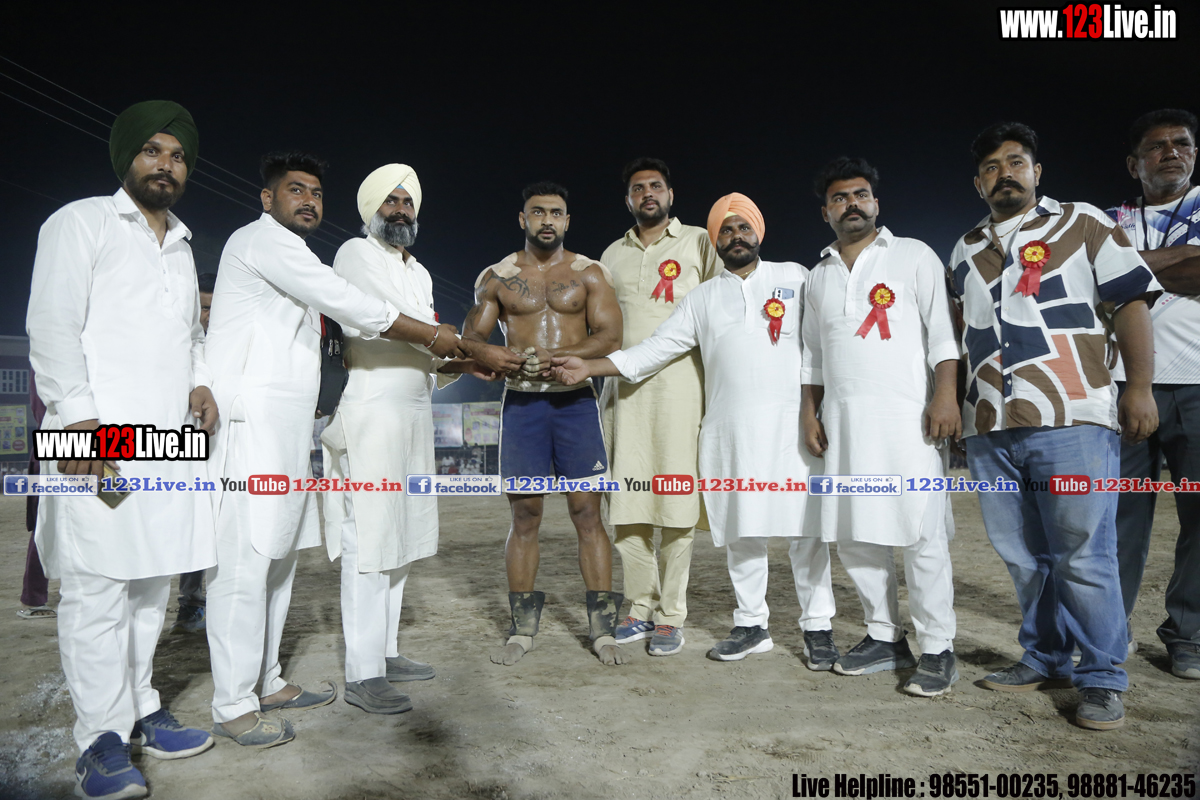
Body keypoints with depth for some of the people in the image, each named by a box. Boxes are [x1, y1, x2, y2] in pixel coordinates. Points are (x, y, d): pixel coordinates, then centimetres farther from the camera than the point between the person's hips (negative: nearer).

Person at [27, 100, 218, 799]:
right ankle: (102, 740, 3)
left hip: (170, 438, 7)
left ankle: (140, 711, 21)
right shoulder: (82, 222, 3)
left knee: (153, 582, 10)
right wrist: (77, 415, -15)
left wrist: (201, 382, 11)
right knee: (98, 585, -6)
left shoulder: (182, 245, 23)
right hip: (100, 436, -6)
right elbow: (52, 325, -6)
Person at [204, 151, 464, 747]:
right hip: (249, 423, -10)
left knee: (278, 554, 11)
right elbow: (350, 306, -11)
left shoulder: (290, 256, 27)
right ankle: (233, 706, -1)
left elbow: (341, 317, 24)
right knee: (245, 559, -8)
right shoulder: (262, 239, -5)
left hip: (283, 428, 10)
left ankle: (266, 681, 21)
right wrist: (432, 336, -4)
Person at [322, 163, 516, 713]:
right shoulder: (355, 255, -2)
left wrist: (458, 367, 1)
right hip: (371, 410, -8)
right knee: (369, 541, -8)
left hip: (414, 413, 8)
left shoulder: (419, 272, 22)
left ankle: (385, 651, 21)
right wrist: (478, 350, -12)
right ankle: (362, 675, -2)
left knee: (401, 538, 10)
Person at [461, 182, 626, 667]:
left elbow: (609, 336, -4)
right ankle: (522, 629, 15)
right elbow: (470, 339, 6)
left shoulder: (590, 274, 7)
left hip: (577, 402, -1)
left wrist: (555, 356, -19)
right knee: (524, 517, 3)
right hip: (521, 404, 1)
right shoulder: (496, 277, 10)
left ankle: (602, 629, 8)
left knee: (588, 515, -1)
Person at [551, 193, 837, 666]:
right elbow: (656, 348, 11)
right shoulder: (702, 298, 16)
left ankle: (817, 627, 11)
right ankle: (751, 625, 19)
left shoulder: (794, 277, 11)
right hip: (728, 431, 2)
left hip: (790, 423, -2)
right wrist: (588, 368, 3)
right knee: (740, 529, 6)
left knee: (805, 527, -2)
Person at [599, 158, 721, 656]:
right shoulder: (613, 255, 20)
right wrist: (601, 389, 13)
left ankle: (671, 616, 5)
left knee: (676, 503, -5)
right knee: (625, 504, 2)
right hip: (625, 387, 4)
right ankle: (640, 609, 14)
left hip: (679, 384, -3)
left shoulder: (698, 242, 10)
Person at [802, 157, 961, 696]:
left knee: (921, 533, -6)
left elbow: (941, 331, -1)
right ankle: (885, 637, 18)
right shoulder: (818, 277, 19)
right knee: (851, 533, 5)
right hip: (842, 420, 5)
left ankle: (937, 650, 5)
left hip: (906, 415, -5)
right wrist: (809, 413, 11)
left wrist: (945, 396, -13)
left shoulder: (913, 256, 7)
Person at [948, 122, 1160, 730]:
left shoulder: (1081, 224, 9)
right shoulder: (964, 251, 20)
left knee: (1083, 555, -3)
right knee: (1023, 557, 10)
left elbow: (1130, 302, 3)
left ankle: (1101, 679, 10)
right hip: (989, 429, 4)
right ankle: (1044, 661, 24)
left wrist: (1139, 385, -7)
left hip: (1071, 420, -4)